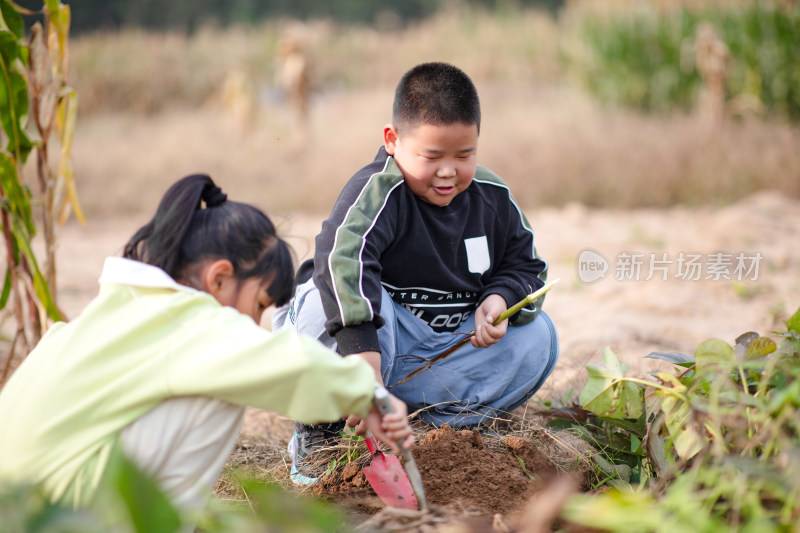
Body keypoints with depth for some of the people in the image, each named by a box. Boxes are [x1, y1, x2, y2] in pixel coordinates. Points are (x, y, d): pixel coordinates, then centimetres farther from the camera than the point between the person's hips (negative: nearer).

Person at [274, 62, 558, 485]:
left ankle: (433, 425, -16)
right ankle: (319, 430, -16)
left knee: (537, 337, -10)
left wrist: (500, 300, -14)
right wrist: (360, 347, -55)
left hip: (448, 347, 6)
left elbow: (525, 266, 11)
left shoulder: (493, 197, -3)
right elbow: (343, 259, -43)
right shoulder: (377, 191, -24)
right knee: (336, 305, -39)